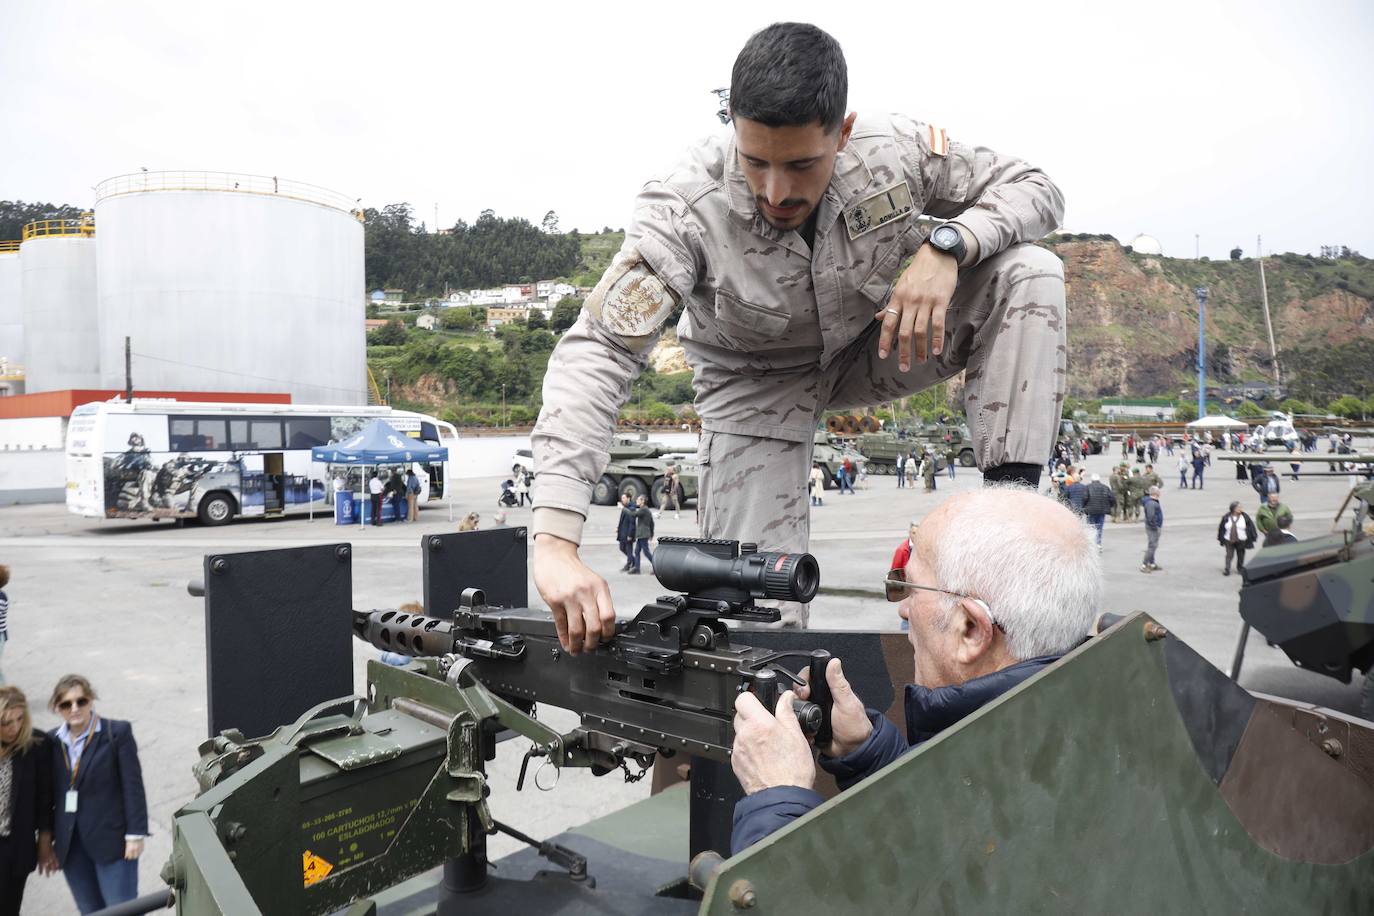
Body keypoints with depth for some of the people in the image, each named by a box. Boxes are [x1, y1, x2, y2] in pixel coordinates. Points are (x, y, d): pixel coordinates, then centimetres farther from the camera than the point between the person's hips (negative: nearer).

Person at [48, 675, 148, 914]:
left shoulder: (117, 732, -8)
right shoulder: (53, 741, 4)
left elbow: (133, 785, -8)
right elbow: (52, 792, 10)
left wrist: (135, 834, -10)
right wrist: (48, 839, 11)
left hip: (111, 839, -4)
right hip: (70, 845, 4)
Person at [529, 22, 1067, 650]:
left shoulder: (896, 150, -24)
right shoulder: (687, 211, -33)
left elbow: (1035, 189, -11)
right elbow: (594, 353, -40)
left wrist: (946, 244, -35)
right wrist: (555, 541, -51)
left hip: (870, 347, 3)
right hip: (757, 381, -3)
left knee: (1027, 273, -21)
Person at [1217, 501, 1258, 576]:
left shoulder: (1244, 517, -4)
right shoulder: (1226, 518, -6)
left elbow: (1251, 527, 0)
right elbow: (1221, 528, 2)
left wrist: (1252, 537, -1)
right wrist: (1221, 538, 5)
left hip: (1241, 541, 1)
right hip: (1229, 541, -1)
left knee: (1240, 555, 12)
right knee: (1229, 555, -5)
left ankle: (1240, 568, 30)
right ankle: (1226, 569, -1)